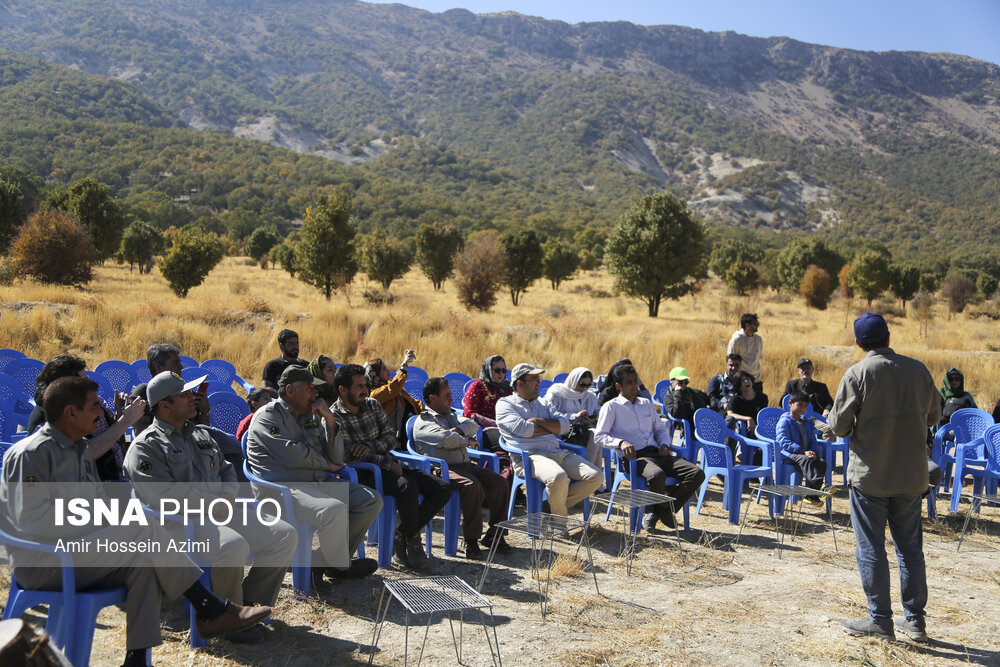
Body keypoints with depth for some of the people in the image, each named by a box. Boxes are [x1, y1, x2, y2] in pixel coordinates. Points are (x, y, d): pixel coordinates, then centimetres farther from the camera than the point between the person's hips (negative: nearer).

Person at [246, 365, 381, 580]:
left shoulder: (312, 417, 20)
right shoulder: (267, 417, -2)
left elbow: (336, 459, 14)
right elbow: (293, 454, -16)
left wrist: (330, 421, 2)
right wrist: (325, 464, 0)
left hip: (319, 483, 9)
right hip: (283, 488, -8)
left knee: (371, 501, -4)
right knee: (335, 510, -34)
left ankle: (320, 561, -4)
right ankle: (340, 567, -4)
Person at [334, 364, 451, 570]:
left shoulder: (373, 405, 11)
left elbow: (391, 437, 9)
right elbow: (349, 456, -14)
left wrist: (370, 447, -13)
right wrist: (389, 464, -15)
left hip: (388, 464, 7)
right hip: (364, 474, -7)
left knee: (443, 489, -9)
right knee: (408, 487, -36)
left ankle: (401, 537, -1)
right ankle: (411, 539, -10)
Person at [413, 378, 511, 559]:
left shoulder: (451, 416, 29)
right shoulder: (423, 421, 2)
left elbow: (472, 425, 9)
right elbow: (446, 439, -15)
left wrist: (456, 431, -9)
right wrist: (467, 441, 1)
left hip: (466, 465, 8)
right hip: (442, 468, -7)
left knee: (499, 483, -14)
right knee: (472, 485, -34)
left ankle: (494, 535, -5)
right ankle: (471, 541, -24)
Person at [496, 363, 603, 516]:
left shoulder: (542, 404, 27)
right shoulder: (505, 404, 8)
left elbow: (565, 424, 12)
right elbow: (522, 429, -10)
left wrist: (537, 421, -2)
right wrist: (552, 428, 5)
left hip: (558, 453, 7)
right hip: (529, 456, -7)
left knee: (596, 477, -11)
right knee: (559, 477, -37)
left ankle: (552, 505, -1)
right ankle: (560, 518, -8)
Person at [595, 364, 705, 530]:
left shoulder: (647, 404, 25)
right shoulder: (611, 407, 6)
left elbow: (661, 429, 30)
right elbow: (599, 436, -3)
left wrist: (664, 444, 7)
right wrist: (621, 442, -21)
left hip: (656, 453, 6)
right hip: (635, 456, -6)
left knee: (697, 473, -15)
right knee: (657, 475, -40)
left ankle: (658, 510, -7)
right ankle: (664, 509, -5)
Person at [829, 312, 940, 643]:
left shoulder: (857, 374, -14)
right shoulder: (918, 370, -1)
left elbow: (839, 426, -12)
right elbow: (933, 416, 10)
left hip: (869, 475, -4)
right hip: (911, 475, 4)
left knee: (871, 547, 6)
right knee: (910, 546, 15)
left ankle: (880, 619, 11)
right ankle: (915, 619, 22)